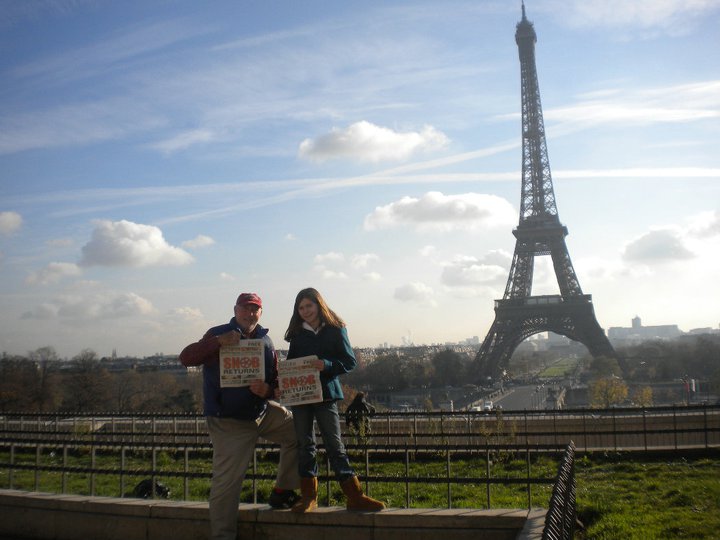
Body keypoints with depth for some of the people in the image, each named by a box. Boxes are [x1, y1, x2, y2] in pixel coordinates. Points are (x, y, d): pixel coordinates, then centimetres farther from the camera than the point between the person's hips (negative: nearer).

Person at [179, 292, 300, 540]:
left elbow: (276, 380, 9)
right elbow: (186, 358, -17)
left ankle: (281, 491, 19)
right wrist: (218, 342, -31)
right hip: (229, 422, -6)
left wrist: (267, 389, -16)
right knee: (226, 481, -6)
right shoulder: (218, 334, -7)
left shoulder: (266, 342, 7)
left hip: (263, 411, 6)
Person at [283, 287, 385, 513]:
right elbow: (290, 362, 14)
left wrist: (327, 365, -22)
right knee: (305, 445, 7)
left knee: (335, 445, -2)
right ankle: (308, 496, 16)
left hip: (326, 393, -3)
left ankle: (355, 497, 4)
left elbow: (349, 361, -5)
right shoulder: (297, 334, 8)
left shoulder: (336, 330, -1)